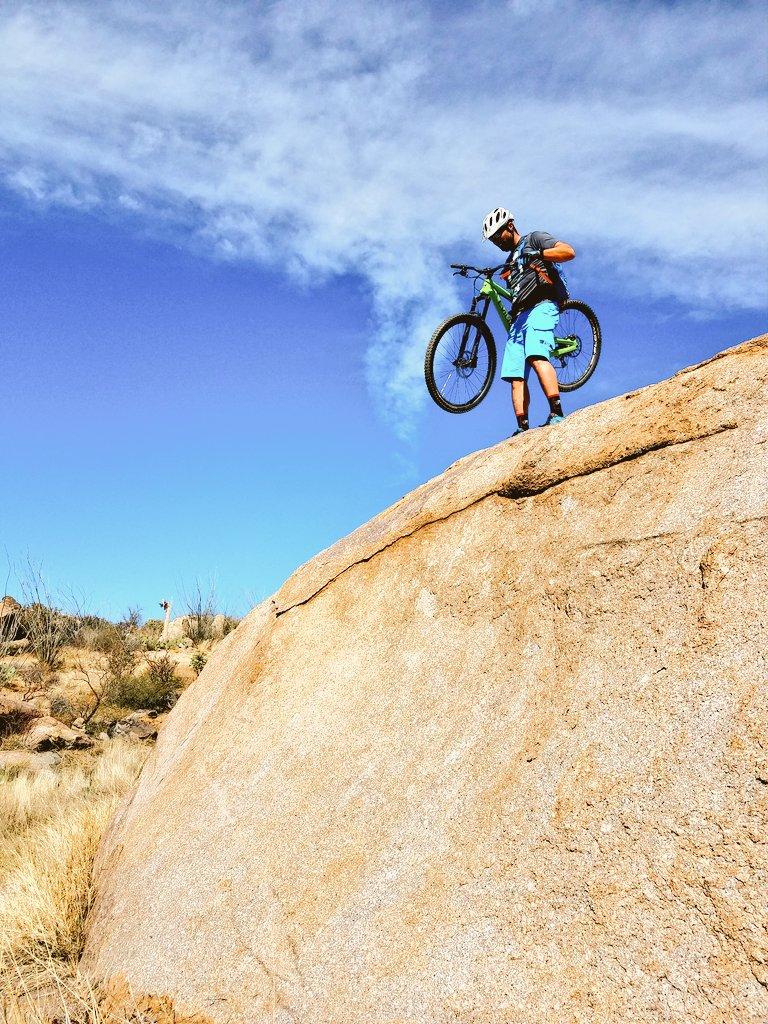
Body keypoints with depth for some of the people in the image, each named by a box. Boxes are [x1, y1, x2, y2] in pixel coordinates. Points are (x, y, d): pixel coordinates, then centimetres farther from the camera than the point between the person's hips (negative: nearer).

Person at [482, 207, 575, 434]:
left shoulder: (534, 239, 13)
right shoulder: (510, 263, 35)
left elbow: (569, 251, -2)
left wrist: (538, 254, -13)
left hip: (541, 306, -8)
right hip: (519, 316, 8)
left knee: (536, 356, -31)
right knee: (516, 376, -7)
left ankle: (557, 414, -40)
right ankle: (523, 428, -13)